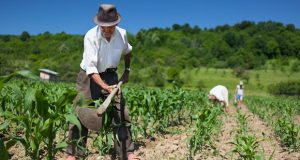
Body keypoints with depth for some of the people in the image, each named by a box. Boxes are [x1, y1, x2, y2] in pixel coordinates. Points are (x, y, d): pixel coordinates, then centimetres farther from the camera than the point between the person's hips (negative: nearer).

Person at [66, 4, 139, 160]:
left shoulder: (122, 34, -10)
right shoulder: (91, 36, -23)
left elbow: (127, 52, 15)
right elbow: (90, 67, -29)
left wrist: (127, 71, 11)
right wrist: (105, 87, -40)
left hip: (110, 76, 3)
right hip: (89, 76, -3)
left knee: (120, 112, -3)